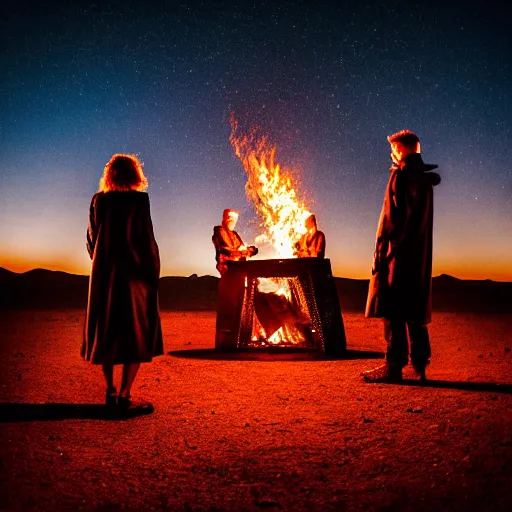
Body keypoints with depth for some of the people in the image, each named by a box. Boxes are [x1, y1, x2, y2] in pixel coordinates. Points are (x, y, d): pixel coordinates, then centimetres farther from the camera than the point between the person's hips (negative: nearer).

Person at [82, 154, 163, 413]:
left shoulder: (98, 200, 4)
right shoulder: (138, 200, -9)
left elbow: (91, 239, 9)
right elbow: (146, 239, -12)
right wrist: (153, 272, -4)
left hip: (103, 275, 5)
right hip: (134, 275, -5)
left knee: (107, 333, 13)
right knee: (136, 335, 2)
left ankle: (110, 392, 19)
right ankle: (124, 397, 0)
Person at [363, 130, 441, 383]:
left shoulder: (401, 175, -8)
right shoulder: (424, 177, 17)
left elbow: (390, 217, -14)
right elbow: (420, 218, 18)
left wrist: (380, 250, -12)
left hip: (399, 251, -8)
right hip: (419, 254, 9)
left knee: (393, 310, -7)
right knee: (415, 310, 10)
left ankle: (394, 366, -7)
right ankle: (420, 365, 12)